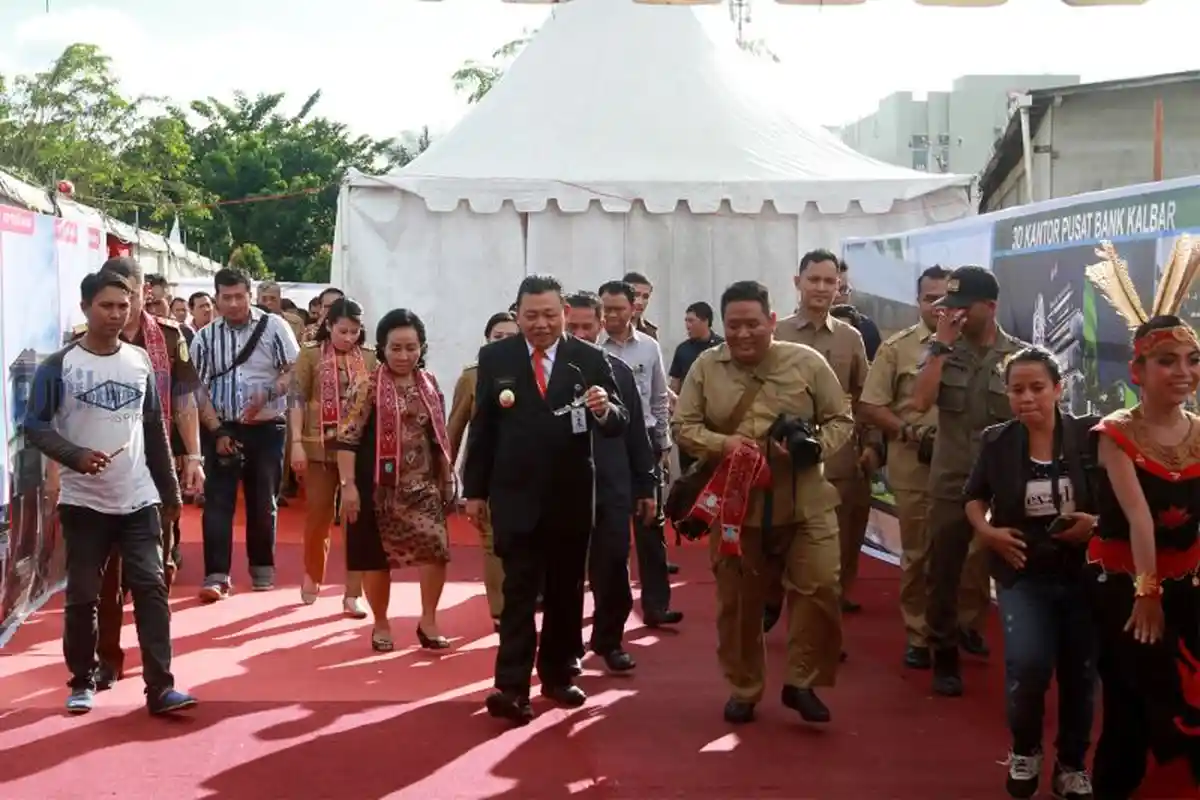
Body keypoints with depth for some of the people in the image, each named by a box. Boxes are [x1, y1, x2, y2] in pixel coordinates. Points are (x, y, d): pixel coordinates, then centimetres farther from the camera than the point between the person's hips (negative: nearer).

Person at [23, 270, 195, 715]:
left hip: (139, 499, 3)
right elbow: (34, 425, -8)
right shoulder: (59, 365, -6)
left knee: (151, 586, -4)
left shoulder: (141, 363, 7)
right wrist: (74, 455, -25)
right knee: (83, 595, 6)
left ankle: (160, 687, -4)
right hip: (83, 502, -2)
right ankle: (82, 682, 22)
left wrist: (170, 490, 13)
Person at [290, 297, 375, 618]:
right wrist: (297, 443, -10)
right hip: (320, 446, -1)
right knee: (318, 514, 8)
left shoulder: (369, 359, 5)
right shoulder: (310, 355, 1)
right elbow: (297, 400, -2)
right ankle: (312, 576, 31)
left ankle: (352, 593, 4)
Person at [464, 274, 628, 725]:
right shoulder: (495, 358, -1)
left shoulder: (590, 359, -3)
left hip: (572, 497, 2)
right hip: (516, 495, -1)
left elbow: (619, 425, -7)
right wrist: (474, 490, 2)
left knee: (566, 591, 12)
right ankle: (512, 687, -5)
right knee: (519, 591, -3)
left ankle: (557, 676, 25)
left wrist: (606, 410, -31)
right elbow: (481, 428, 2)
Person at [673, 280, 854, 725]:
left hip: (806, 504, 0)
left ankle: (801, 682, 12)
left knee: (819, 590, -6)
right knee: (737, 602, 9)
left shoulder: (807, 363, -1)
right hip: (735, 505, 1)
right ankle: (743, 689, 26)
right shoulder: (706, 368, 1)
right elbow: (683, 426, 1)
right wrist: (721, 443, -17)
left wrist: (815, 446, -17)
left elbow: (841, 420, 3)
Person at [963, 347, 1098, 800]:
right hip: (1023, 573, 0)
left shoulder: (1089, 436, -8)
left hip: (1082, 572, 1)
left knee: (1080, 673, 10)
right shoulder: (997, 442, -3)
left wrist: (1097, 522, -18)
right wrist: (986, 530, -5)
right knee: (1027, 663, -19)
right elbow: (974, 496, 13)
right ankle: (1024, 750, 11)